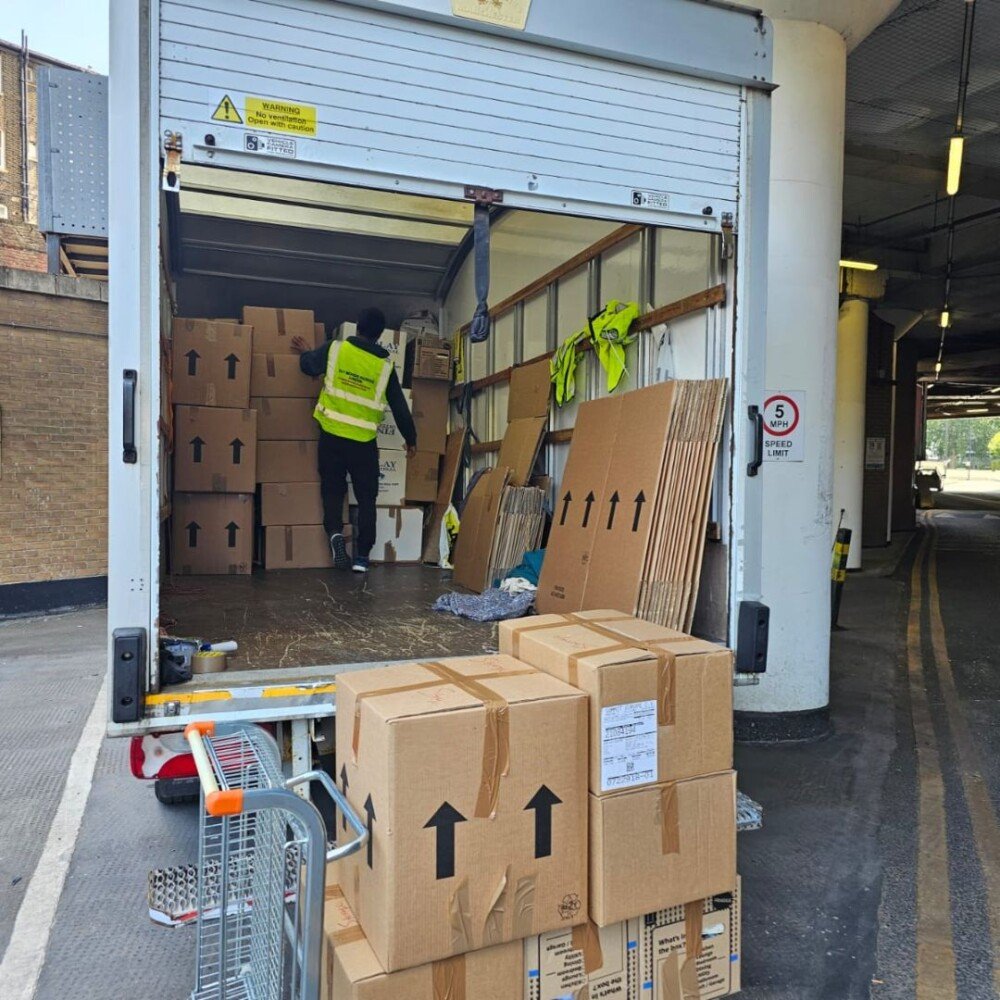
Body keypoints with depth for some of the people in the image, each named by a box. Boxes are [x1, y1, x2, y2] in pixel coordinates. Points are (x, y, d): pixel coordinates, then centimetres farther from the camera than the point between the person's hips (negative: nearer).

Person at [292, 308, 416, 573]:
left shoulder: (335, 349, -1)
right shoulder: (385, 365, -1)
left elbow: (309, 366, 16)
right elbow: (399, 407, 4)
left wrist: (305, 352, 39)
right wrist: (410, 439, 16)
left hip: (332, 435, 1)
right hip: (364, 441, -1)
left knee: (333, 491, 13)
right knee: (366, 498, 10)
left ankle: (335, 533, -12)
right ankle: (362, 556, 6)